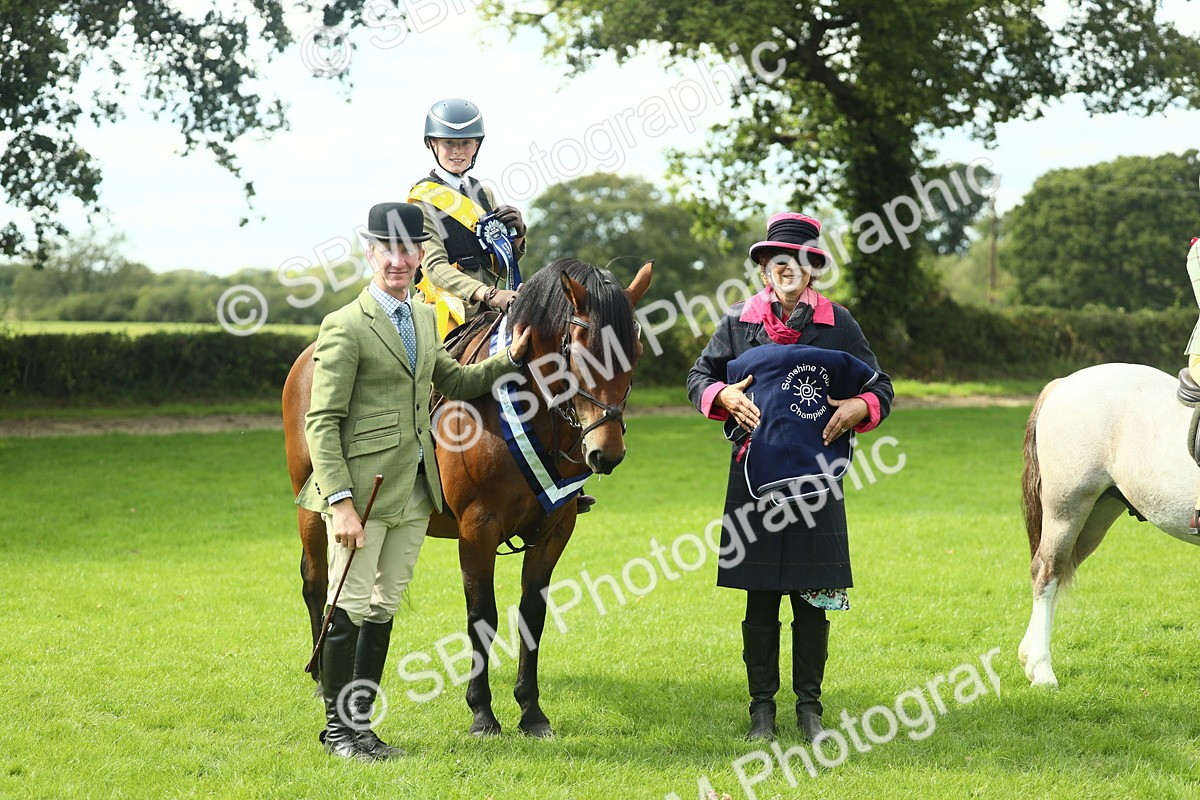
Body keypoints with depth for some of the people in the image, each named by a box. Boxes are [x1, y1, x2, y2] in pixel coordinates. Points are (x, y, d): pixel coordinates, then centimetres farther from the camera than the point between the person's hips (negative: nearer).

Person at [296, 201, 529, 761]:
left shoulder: (424, 319, 13)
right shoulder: (346, 327, -10)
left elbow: (455, 383, 28)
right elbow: (321, 422, -13)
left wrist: (508, 359, 12)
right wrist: (340, 503, -19)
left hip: (414, 492, 7)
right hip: (363, 492, -7)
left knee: (384, 609, 12)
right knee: (351, 609, 0)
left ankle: (361, 723, 21)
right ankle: (337, 727, 12)